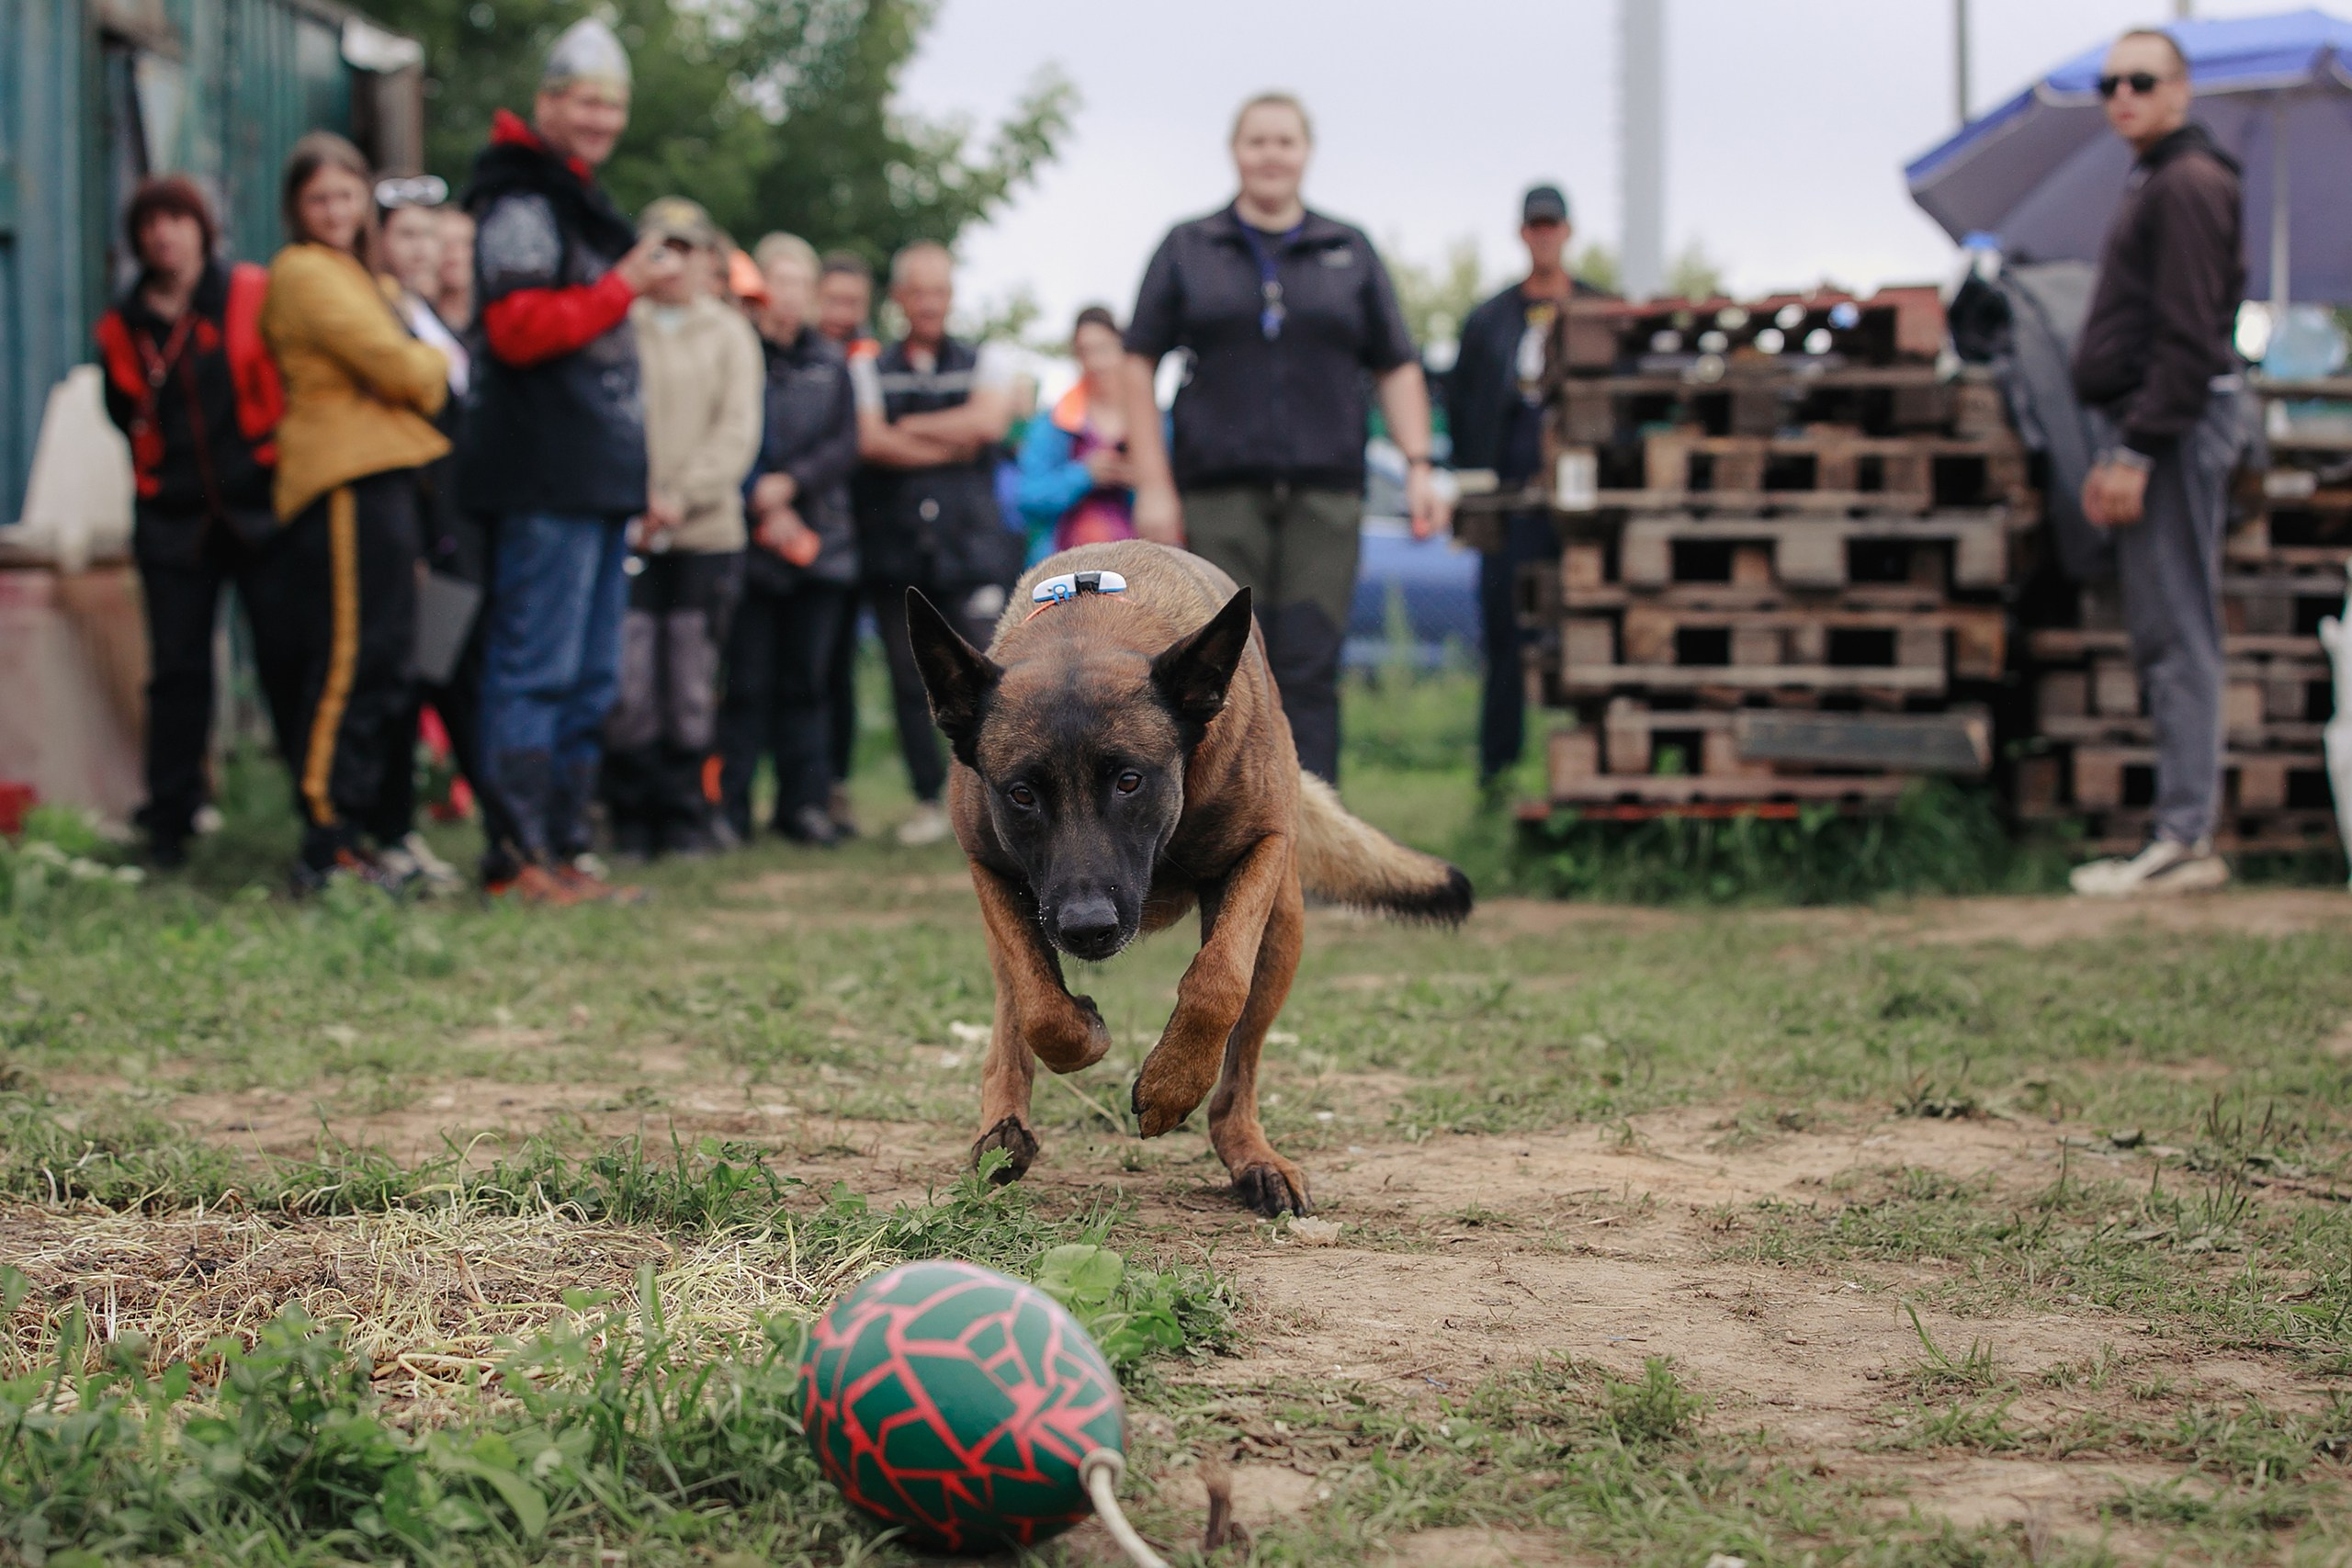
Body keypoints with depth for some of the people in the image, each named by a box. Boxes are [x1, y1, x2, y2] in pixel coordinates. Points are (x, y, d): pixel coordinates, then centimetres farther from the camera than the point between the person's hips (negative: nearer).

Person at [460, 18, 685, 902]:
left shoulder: (577, 205, 22)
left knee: (590, 678, 12)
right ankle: (521, 855, -8)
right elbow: (518, 329, -21)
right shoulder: (520, 205, -9)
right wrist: (623, 288, -16)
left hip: (594, 478, 10)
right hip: (544, 477, -10)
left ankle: (562, 847, 17)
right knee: (535, 667, -10)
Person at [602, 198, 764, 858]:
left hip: (706, 533, 1)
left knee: (694, 690, 2)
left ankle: (685, 816, 12)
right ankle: (631, 819, 4)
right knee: (628, 686, -6)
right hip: (622, 531, -1)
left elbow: (738, 432, 2)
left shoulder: (730, 333, 11)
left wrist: (682, 496, -13)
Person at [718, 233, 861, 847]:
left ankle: (804, 801, 11)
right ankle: (729, 803, 1)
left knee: (808, 678, 5)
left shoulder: (831, 362, 12)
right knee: (746, 678, -4)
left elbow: (846, 444, 4)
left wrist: (791, 484, -11)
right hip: (747, 545, -3)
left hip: (821, 542, 3)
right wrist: (763, 509, -10)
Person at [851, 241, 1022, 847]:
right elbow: (869, 441, -4)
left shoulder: (985, 361, 14)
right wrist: (952, 444, -4)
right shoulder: (868, 370, 14)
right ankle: (929, 801, 10)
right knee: (910, 682, 1)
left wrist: (910, 428, 0)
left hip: (972, 548, -1)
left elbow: (989, 420, -6)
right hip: (894, 548, 1)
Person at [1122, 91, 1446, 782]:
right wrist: (1153, 486, -3)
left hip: (1324, 492, 1)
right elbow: (1138, 364, 5)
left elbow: (1397, 369, 13)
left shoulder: (1351, 253, 13)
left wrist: (1418, 467, 1)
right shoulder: (1187, 249, 9)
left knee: (1310, 672, -3)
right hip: (1218, 492, -1)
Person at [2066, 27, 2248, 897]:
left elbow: (2187, 339, -18)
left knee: (2176, 636, -11)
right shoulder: (2154, 183, 21)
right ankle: (2189, 837, 14)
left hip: (2175, 428, -11)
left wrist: (2137, 451, -21)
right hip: (2153, 431, 11)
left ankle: (2183, 839, -11)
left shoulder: (2188, 185, -11)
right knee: (2168, 636, 11)